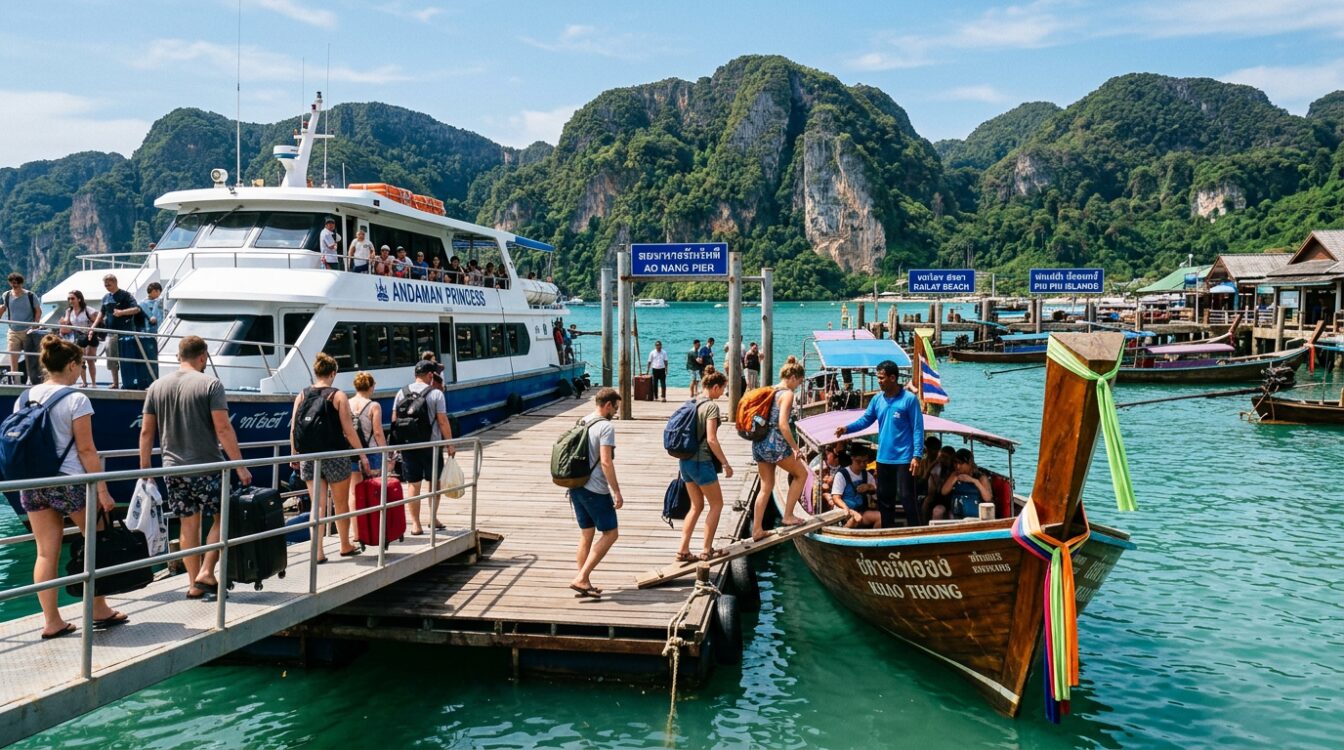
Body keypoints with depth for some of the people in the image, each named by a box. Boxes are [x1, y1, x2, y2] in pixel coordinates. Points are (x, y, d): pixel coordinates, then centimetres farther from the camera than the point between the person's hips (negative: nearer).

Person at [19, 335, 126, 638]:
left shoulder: (23, 398, 7)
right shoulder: (76, 400, -11)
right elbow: (86, 450, -12)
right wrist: (102, 489, -9)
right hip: (69, 482, -6)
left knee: (46, 552, 8)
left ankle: (52, 622, 11)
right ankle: (99, 612, 19)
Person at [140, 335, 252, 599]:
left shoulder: (157, 387, 8)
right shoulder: (210, 385, -8)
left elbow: (146, 431, 9)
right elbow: (223, 429, -13)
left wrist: (144, 467, 17)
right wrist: (239, 465, -10)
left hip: (173, 468, 5)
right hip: (206, 467, -5)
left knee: (189, 526, 11)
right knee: (222, 517, 10)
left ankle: (194, 584, 16)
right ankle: (206, 573, 1)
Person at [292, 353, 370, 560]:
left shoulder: (302, 396, 3)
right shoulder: (338, 396, -8)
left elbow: (293, 429, 3)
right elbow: (348, 430, -10)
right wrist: (362, 454, -4)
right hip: (335, 456, -3)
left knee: (317, 504, 8)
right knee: (341, 504, 12)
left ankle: (318, 551, 4)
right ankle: (345, 547, 26)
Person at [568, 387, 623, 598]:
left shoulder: (580, 424, 13)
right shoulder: (606, 427, -13)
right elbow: (606, 462, -20)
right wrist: (617, 492, -15)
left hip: (576, 486, 9)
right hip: (595, 490, -8)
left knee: (586, 533, 15)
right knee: (610, 533, 1)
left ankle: (584, 583, 17)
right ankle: (581, 578, -5)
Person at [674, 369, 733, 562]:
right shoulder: (711, 406, -14)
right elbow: (711, 439, -20)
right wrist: (725, 463, -13)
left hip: (686, 461, 8)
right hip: (701, 462, -8)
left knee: (696, 506, 16)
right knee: (716, 504, 9)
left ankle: (683, 550, 11)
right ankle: (707, 550, 10)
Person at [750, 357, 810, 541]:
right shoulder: (787, 394, -11)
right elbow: (783, 424, -21)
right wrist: (795, 448, -15)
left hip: (759, 443, 8)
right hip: (775, 444, -8)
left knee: (766, 487, 15)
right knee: (801, 473, 13)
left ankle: (757, 529, 13)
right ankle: (788, 516, 12)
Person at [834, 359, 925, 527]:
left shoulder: (909, 399, -10)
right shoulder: (877, 399, 7)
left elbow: (918, 429, -11)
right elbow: (865, 419, 10)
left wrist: (917, 455, -17)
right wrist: (847, 428, -8)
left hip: (904, 458, -6)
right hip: (883, 458, 6)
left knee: (906, 497, -5)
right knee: (884, 497, 14)